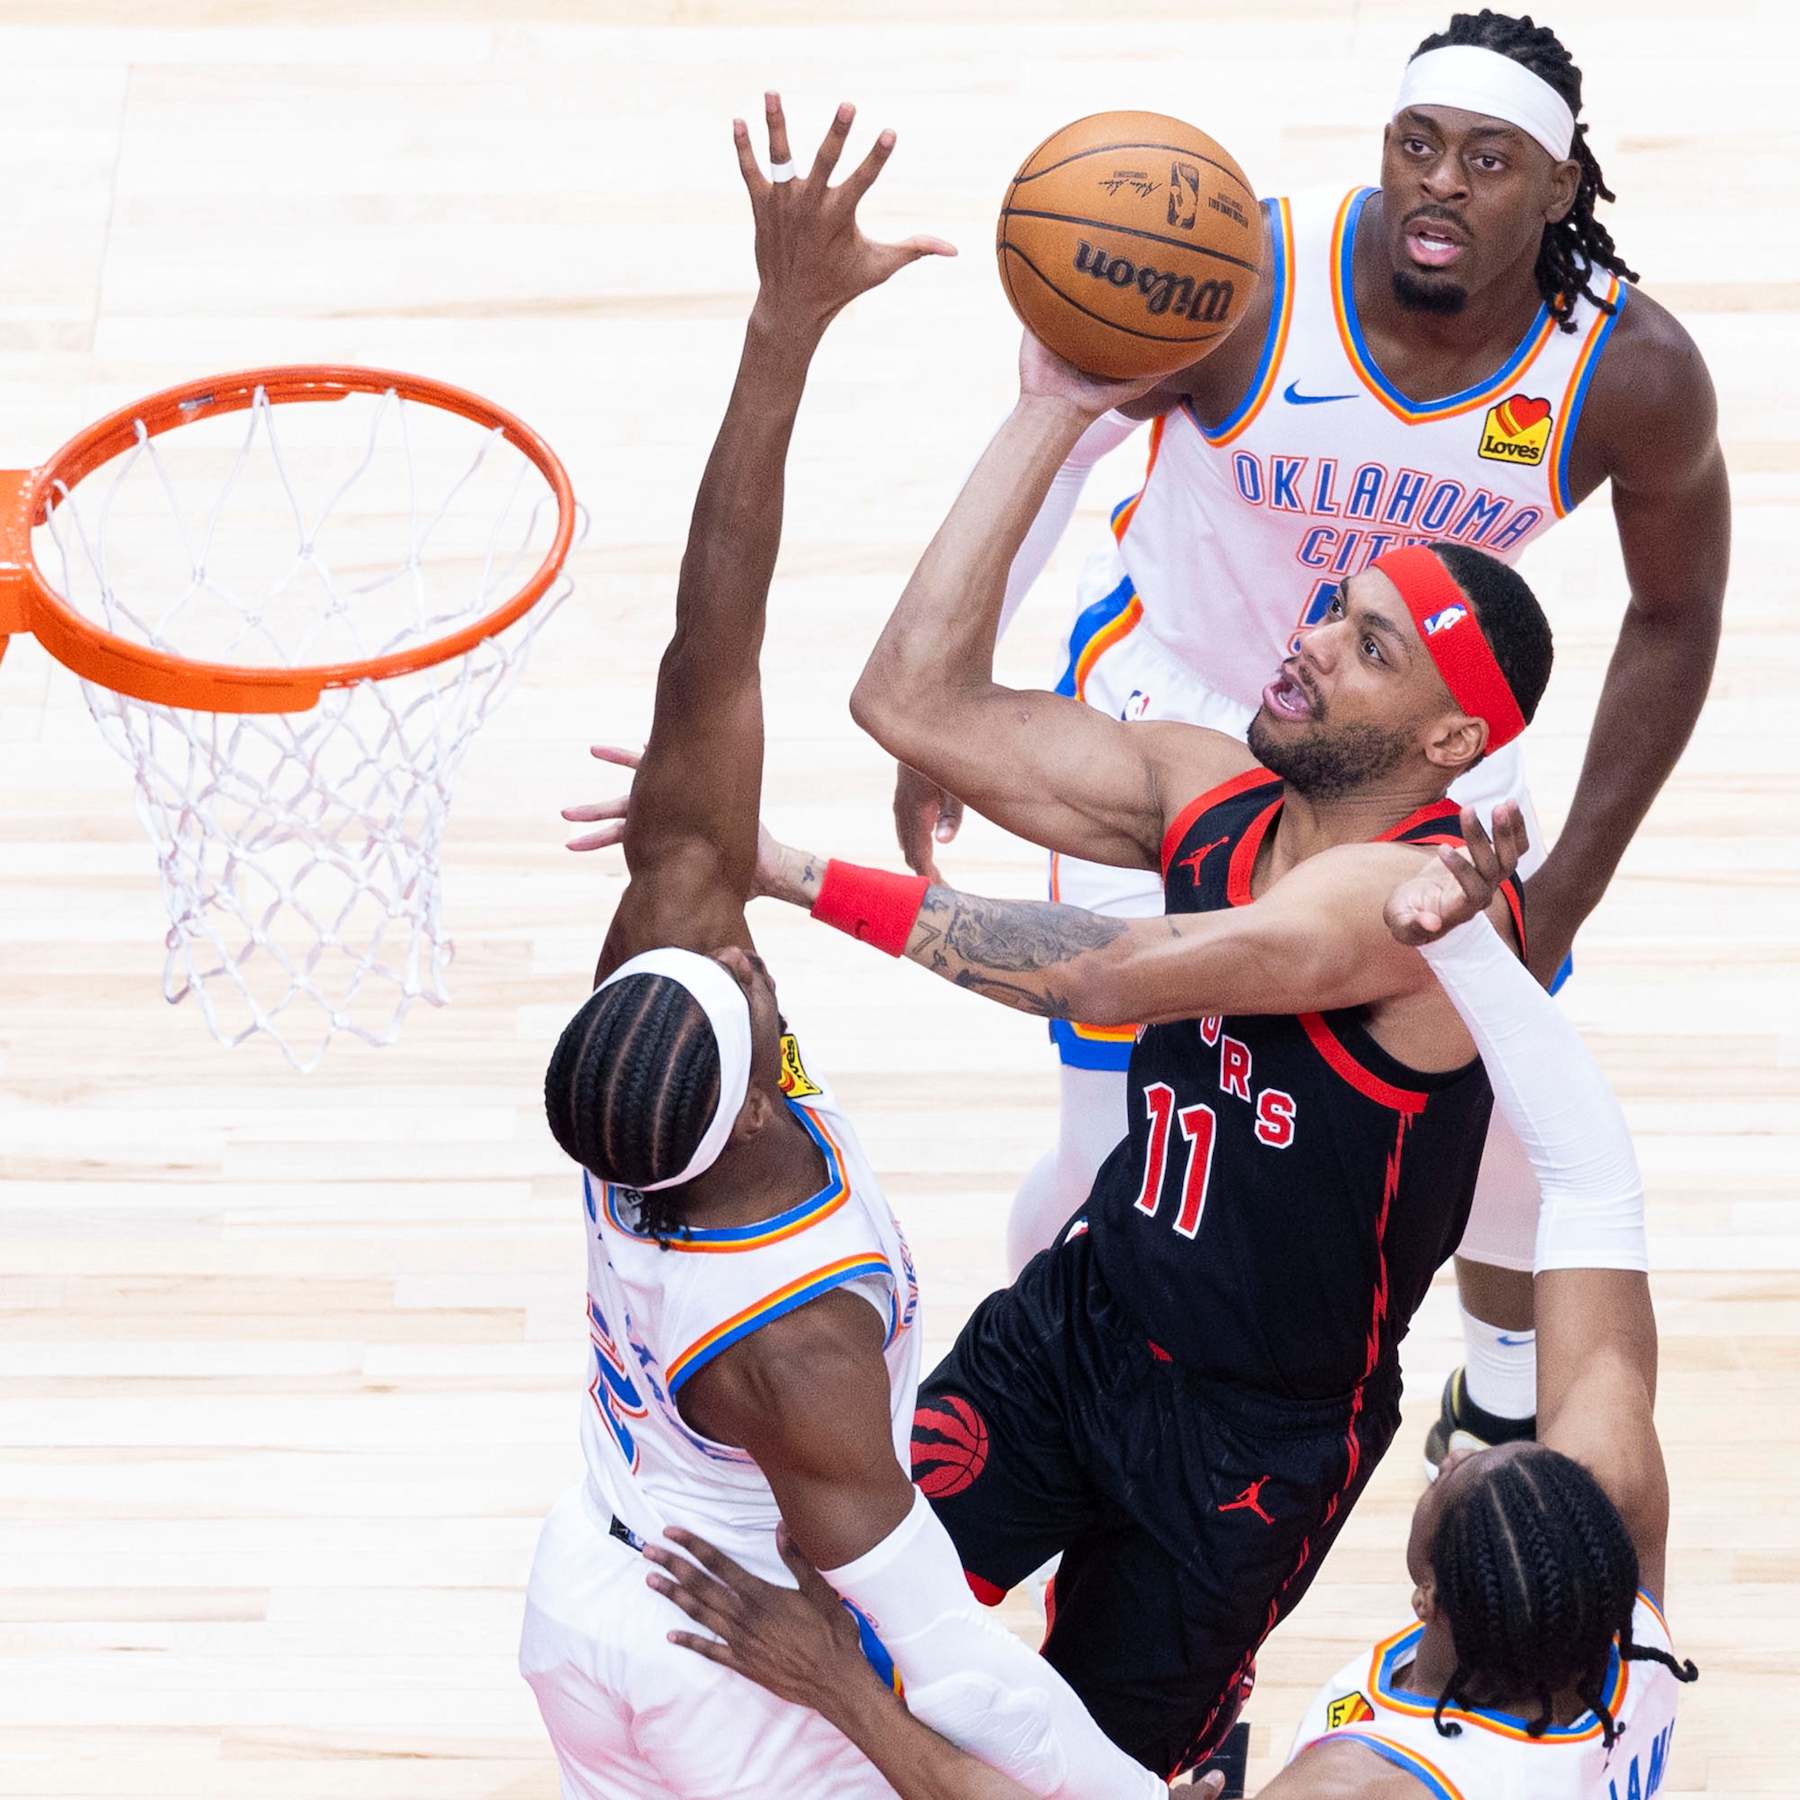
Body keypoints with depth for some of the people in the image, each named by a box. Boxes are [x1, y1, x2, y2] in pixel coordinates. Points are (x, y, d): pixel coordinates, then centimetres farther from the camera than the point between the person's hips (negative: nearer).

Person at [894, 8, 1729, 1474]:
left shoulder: (1634, 372, -24)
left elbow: (1675, 615, -7)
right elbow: (1051, 446, -11)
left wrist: (1571, 886, -8)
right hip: (1177, 717, -3)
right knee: (1123, 1166, -5)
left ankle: (1508, 1400, 45)